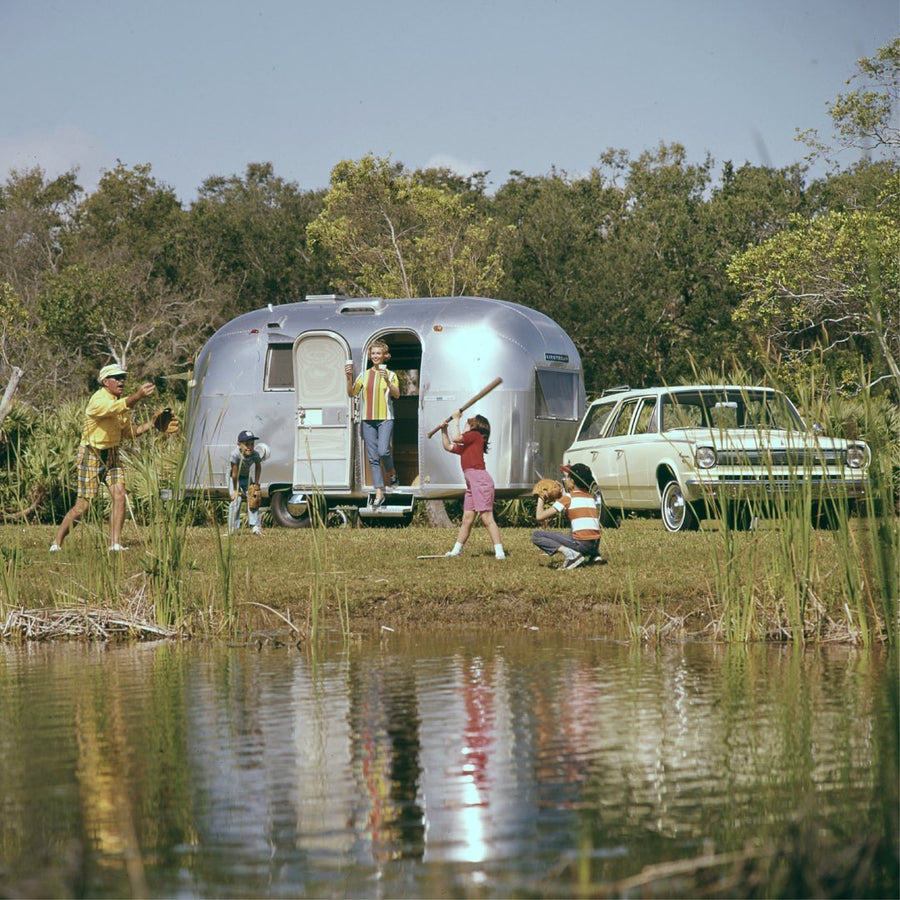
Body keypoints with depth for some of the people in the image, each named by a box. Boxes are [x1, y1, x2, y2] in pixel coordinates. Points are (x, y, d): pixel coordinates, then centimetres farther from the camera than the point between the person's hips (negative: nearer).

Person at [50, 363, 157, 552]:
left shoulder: (120, 401, 7)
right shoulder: (98, 400, -20)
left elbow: (129, 432, 14)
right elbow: (114, 408, -42)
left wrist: (150, 425, -1)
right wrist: (137, 396, -56)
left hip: (112, 455, 7)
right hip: (91, 456, -7)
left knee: (119, 495, -11)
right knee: (83, 505, -6)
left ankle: (115, 543, -8)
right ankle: (57, 543, 10)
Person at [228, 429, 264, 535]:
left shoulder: (255, 454, -23)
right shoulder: (235, 454, -36)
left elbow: (258, 467, -1)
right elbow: (235, 472, -28)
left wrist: (256, 483, -4)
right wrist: (235, 490, -20)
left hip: (247, 477, 4)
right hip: (235, 478, -4)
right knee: (236, 500, -15)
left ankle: (255, 526, -5)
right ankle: (232, 529, -9)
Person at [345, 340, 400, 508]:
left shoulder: (390, 375, 3)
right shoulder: (364, 375, 11)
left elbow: (396, 394, -10)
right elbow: (351, 393, 6)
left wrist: (387, 381, -26)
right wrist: (349, 378, -9)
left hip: (385, 418, -3)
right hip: (368, 419, 3)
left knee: (383, 451, -20)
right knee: (373, 458, 1)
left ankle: (392, 473, 13)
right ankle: (379, 493, 4)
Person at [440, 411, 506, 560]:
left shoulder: (475, 435, 1)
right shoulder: (466, 446, 25)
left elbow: (456, 438, -9)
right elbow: (448, 446, 37)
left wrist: (456, 420, 4)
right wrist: (444, 430, 29)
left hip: (480, 479, -10)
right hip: (471, 483, 10)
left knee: (487, 517, -14)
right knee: (467, 518, 13)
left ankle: (499, 551, -18)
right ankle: (456, 550, 19)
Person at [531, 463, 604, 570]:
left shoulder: (568, 498, -3)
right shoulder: (591, 497, 15)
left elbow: (539, 517, -5)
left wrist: (540, 499, 13)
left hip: (581, 544, -7)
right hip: (595, 544, 7)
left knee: (536, 536, -1)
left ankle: (570, 553, -17)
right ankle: (594, 555, 17)